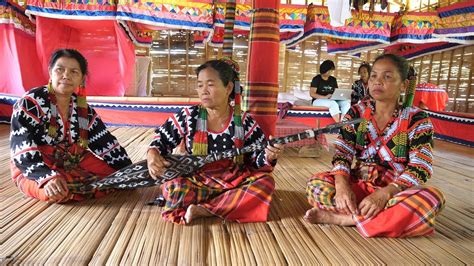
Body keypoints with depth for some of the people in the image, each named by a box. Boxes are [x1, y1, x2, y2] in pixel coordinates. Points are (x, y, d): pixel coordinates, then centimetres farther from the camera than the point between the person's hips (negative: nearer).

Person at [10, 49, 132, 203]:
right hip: (34, 169, -4)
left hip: (73, 162, 5)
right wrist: (47, 177, -38)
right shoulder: (31, 102, -16)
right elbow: (22, 150, -23)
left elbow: (106, 143, 1)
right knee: (57, 193, -33)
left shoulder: (83, 109, 0)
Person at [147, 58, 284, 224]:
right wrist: (153, 153, -14)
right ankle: (230, 201, -13)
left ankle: (203, 210, -23)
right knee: (172, 188, -30)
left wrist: (268, 157, -26)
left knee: (266, 182, -25)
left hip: (234, 182, 1)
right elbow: (163, 137, 7)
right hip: (197, 181, -1)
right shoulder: (189, 116, -3)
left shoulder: (244, 122, -5)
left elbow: (258, 159, -2)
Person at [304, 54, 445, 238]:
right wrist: (342, 184, -26)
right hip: (359, 186, 2)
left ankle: (344, 219, -26)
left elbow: (420, 168, -15)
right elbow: (342, 154, -4)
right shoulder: (356, 113, 1)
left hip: (396, 191, -1)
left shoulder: (416, 119, -6)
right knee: (317, 184, -23)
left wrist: (384, 193, -31)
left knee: (431, 199, -33)